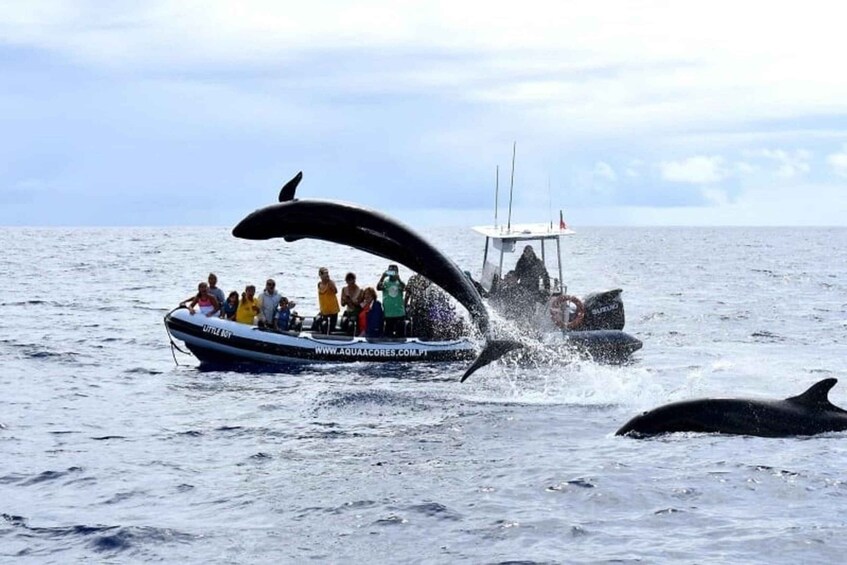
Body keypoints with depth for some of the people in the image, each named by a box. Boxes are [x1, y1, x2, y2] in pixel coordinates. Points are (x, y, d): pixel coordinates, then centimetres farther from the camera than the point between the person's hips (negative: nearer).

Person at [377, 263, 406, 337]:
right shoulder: (385, 282, 4)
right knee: (388, 334, 2)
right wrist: (382, 277, -29)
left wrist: (398, 278, -36)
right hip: (388, 314, 0)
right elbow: (378, 287, -16)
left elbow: (404, 287, -19)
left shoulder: (399, 282, 3)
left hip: (399, 314, 0)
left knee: (400, 334, 4)